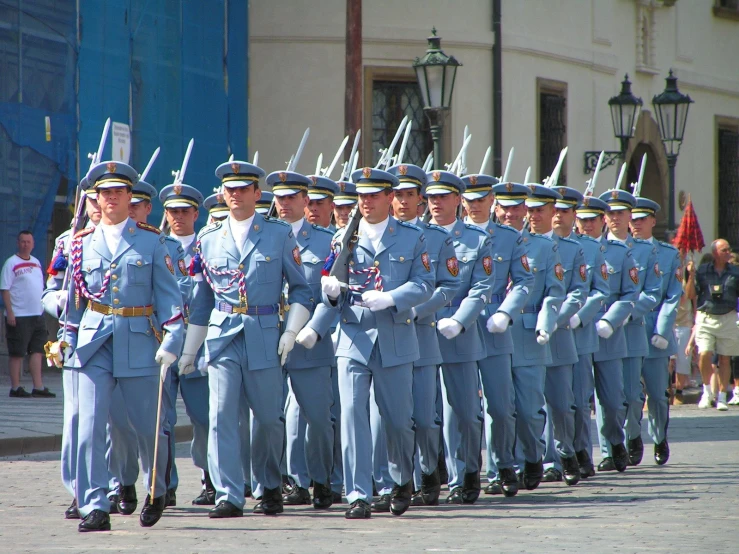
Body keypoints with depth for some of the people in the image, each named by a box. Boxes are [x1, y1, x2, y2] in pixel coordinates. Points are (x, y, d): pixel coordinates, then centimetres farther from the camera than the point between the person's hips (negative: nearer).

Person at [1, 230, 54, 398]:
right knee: (17, 353, -2)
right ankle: (15, 387, 3)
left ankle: (38, 387, 3)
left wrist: (43, 308, 18)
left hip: (37, 315, 7)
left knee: (37, 351, 3)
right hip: (19, 316, -7)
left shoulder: (36, 263, 15)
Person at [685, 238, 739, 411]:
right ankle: (707, 391, 9)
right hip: (706, 317, -1)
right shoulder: (702, 271, 3)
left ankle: (722, 397, 11)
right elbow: (691, 295, 3)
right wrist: (691, 276, -10)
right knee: (704, 354, -12)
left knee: (725, 358, 3)